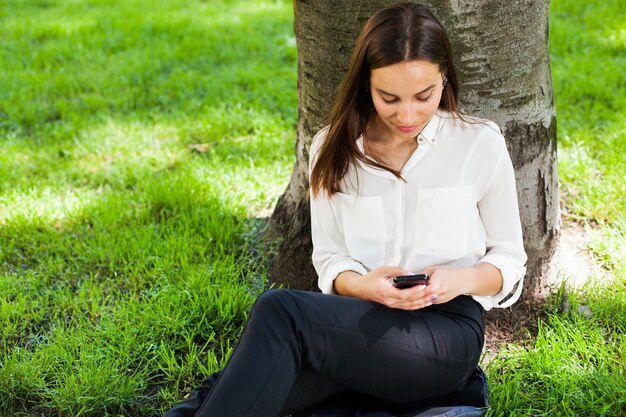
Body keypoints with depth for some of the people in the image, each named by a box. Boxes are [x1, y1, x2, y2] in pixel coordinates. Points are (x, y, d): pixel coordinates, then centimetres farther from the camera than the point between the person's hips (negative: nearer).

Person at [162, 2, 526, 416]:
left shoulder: (480, 143, 3)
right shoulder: (334, 150, 10)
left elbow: (509, 259, 10)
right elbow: (329, 258, 10)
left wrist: (463, 279, -13)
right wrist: (363, 286, -14)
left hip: (447, 335, -3)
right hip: (362, 321, 3)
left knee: (280, 310, -31)